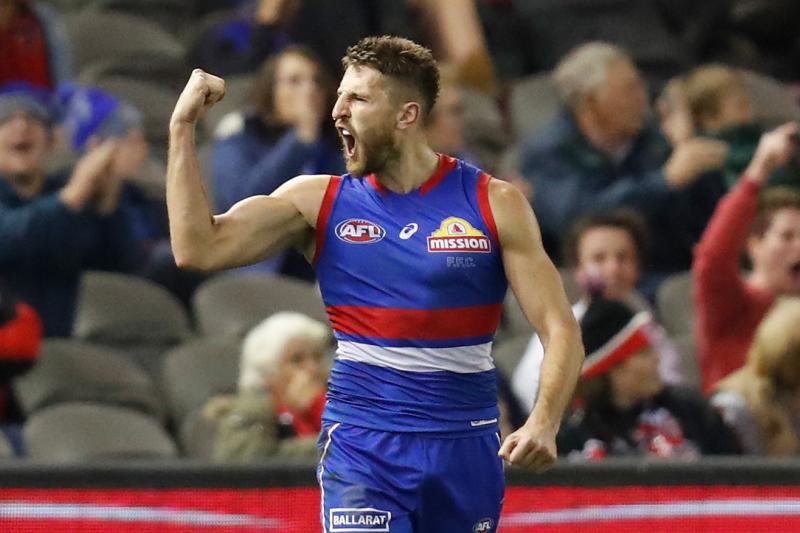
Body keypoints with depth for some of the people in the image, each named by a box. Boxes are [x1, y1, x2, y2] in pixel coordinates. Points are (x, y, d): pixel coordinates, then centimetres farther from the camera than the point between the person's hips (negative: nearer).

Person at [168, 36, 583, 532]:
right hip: (362, 448, -1)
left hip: (467, 448, 1)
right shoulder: (319, 202, 2)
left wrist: (544, 422, -22)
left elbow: (561, 331, -4)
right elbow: (198, 248, -7)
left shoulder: (493, 203, -1)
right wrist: (183, 126, -10)